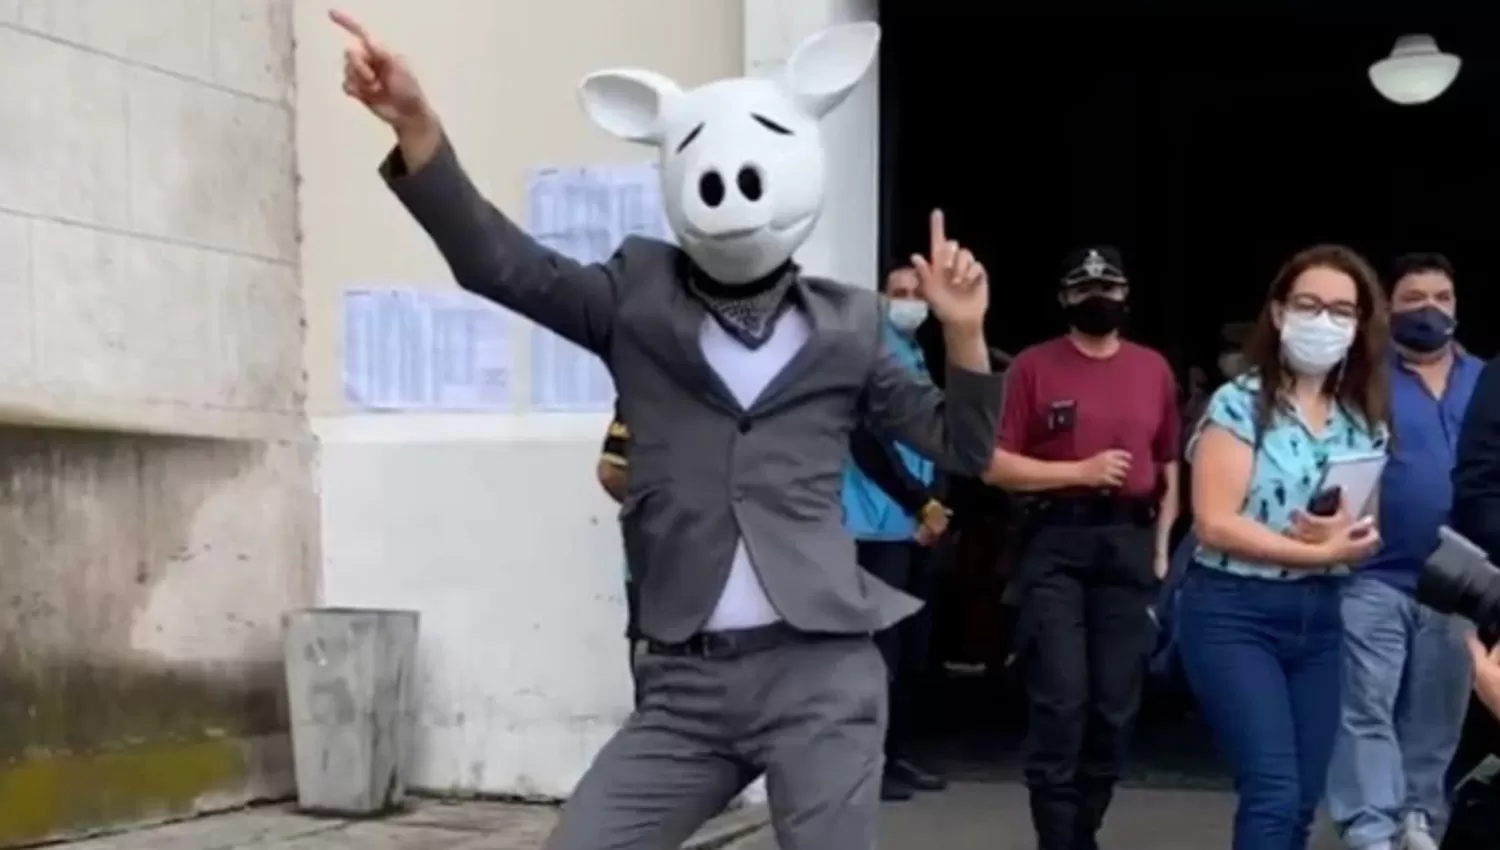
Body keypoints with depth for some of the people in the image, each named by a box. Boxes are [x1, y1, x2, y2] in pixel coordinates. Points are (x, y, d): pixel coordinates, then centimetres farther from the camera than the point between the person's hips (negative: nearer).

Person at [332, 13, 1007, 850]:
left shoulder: (846, 325, 8)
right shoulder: (639, 298, 7)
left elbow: (961, 449, 14)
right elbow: (498, 262, -5)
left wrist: (964, 333, -2)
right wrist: (416, 125, -17)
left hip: (820, 677, -1)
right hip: (685, 683, 1)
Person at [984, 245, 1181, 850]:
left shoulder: (1154, 369, 11)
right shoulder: (1034, 367, 0)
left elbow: (1169, 466, 14)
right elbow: (995, 465, -4)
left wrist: (1161, 545, 4)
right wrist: (1080, 471, -11)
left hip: (1130, 544, 3)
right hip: (1056, 543, -3)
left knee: (1115, 706, 6)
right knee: (1059, 702, -8)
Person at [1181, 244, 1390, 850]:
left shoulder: (1365, 421, 9)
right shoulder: (1240, 404, -8)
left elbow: (1368, 532, 14)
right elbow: (1214, 524, -16)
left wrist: (1344, 534, -10)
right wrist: (1321, 551, -17)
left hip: (1320, 619, 6)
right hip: (1234, 615, -6)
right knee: (1274, 796, -14)